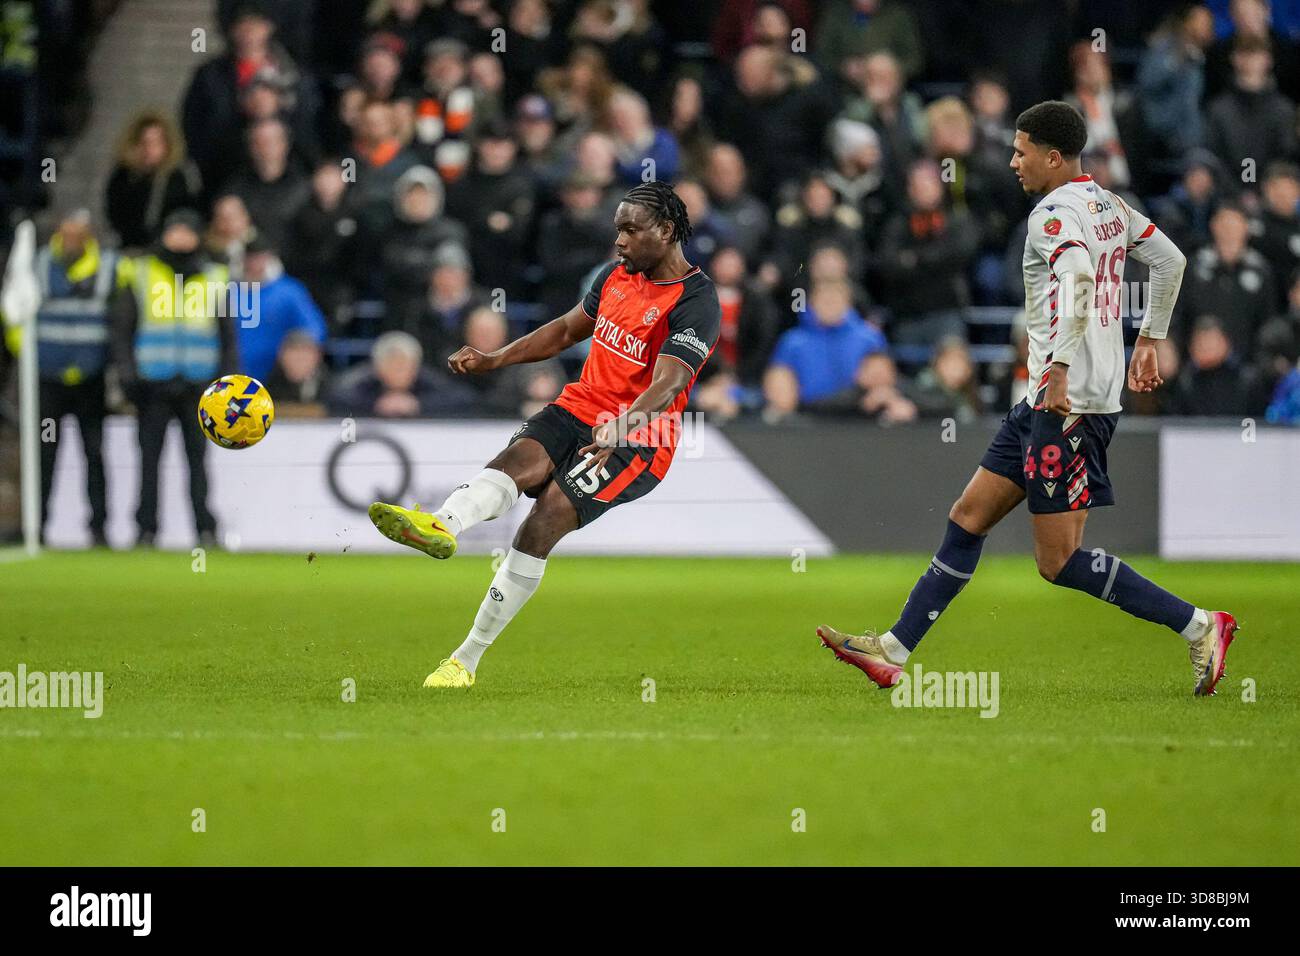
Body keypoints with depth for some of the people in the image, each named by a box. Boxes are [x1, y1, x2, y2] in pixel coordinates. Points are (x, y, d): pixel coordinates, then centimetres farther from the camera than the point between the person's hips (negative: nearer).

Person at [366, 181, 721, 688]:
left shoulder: (696, 301, -14)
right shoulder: (617, 275, 11)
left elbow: (668, 383, -28)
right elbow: (567, 329, 26)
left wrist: (619, 430, -45)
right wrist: (494, 360, 17)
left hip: (637, 437, -6)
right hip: (580, 407, 6)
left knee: (543, 523, -21)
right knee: (519, 460, -27)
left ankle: (467, 658, -19)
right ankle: (441, 525, -60)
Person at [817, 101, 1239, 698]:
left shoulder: (1054, 214, -13)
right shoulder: (1111, 208, 15)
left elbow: (1079, 279, -32)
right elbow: (1171, 262, 24)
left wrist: (1060, 366, -37)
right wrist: (1149, 341, 31)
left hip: (1069, 402, -10)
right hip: (1045, 402, 10)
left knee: (1059, 561, -8)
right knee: (969, 517, 10)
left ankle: (1198, 626, -4)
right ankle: (895, 651, 12)